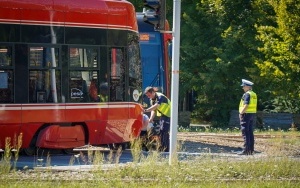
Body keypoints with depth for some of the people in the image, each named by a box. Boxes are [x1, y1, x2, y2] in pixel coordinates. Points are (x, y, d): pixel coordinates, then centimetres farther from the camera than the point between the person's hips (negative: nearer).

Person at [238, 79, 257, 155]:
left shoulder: (247, 94, -14)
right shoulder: (254, 94, 15)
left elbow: (246, 105, -23)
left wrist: (241, 113, -16)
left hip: (246, 114, -9)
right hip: (252, 114, 9)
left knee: (245, 133, -9)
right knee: (250, 133, 12)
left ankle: (246, 150, -12)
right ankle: (251, 150, 14)